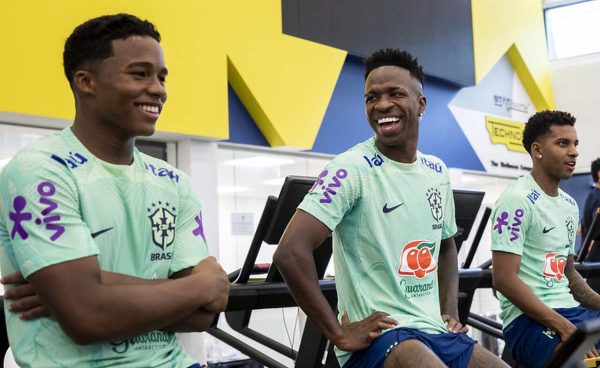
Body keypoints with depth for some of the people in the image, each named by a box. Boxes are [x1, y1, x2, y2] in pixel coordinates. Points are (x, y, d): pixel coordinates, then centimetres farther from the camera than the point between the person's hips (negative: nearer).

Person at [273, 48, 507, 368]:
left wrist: (451, 311, 12)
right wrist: (340, 334, -18)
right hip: (378, 337, -7)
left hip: (436, 331, 7)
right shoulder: (352, 169, -13)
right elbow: (290, 252, -21)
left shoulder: (437, 172, 9)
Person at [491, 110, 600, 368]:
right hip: (529, 319, -9)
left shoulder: (569, 205, 15)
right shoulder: (517, 201, -11)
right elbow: (504, 279, -17)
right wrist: (565, 328, -20)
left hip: (571, 309, 9)